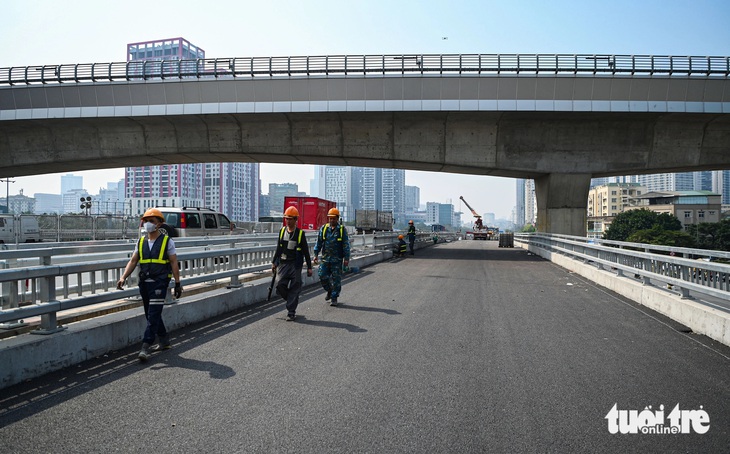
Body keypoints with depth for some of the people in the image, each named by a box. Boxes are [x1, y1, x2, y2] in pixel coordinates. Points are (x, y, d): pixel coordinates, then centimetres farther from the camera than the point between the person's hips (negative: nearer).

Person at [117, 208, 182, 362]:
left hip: (159, 283, -6)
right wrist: (123, 278, -5)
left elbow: (174, 263, -2)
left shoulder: (167, 241, -2)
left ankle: (146, 347, -9)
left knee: (153, 315, -10)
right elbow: (133, 261, 9)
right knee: (151, 315, 13)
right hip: (144, 283, 6)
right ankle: (164, 341, 28)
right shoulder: (141, 242, 12)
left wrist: (178, 283, -5)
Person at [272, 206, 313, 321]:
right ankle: (293, 300, 21)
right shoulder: (282, 231, 8)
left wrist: (309, 267, 1)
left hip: (295, 265, -3)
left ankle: (291, 313, 7)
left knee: (294, 289, -1)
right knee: (279, 285, -6)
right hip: (283, 264, 3)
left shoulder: (300, 233, -3)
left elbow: (306, 251, 1)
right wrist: (274, 262, 17)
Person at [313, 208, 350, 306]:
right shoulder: (324, 228, 6)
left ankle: (334, 298, 11)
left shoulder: (342, 230, 0)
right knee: (322, 276, -1)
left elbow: (346, 245, 0)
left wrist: (346, 258, -5)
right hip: (325, 258, 2)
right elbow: (319, 243, 10)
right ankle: (329, 291, 26)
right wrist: (316, 254, 4)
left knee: (336, 279, 0)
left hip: (337, 259, -2)